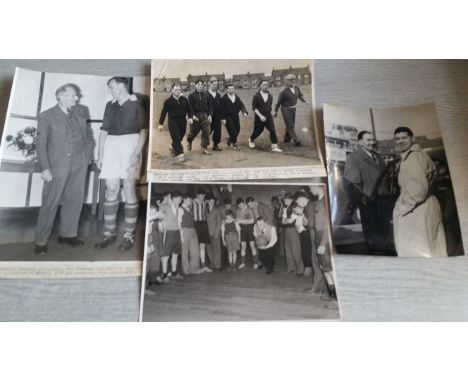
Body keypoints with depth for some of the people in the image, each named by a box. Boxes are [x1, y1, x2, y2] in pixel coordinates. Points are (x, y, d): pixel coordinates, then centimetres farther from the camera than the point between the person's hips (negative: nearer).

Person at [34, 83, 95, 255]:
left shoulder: (80, 112, 11)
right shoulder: (46, 116, -2)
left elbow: (89, 134, 22)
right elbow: (41, 144, -6)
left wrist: (89, 152, 10)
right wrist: (45, 168, -13)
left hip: (80, 164, 5)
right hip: (58, 165, -4)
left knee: (75, 200, 9)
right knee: (50, 203, -1)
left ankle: (67, 234, 23)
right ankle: (41, 241, 9)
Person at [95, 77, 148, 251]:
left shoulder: (136, 104, 0)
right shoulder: (110, 106, 15)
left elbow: (143, 130, -6)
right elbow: (104, 131, 16)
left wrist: (137, 153, -16)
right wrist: (100, 155, 10)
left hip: (129, 144, -5)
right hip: (111, 147, 5)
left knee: (129, 190, -4)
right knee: (111, 191, 4)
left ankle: (129, 234, 3)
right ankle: (110, 232, 13)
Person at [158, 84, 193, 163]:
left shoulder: (184, 100, 5)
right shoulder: (168, 101, -3)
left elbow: (189, 110, 9)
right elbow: (164, 112, -1)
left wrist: (190, 118, -9)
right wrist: (161, 124, -2)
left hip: (182, 121, 4)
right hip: (172, 121, -4)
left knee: (180, 137, 12)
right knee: (176, 138, -11)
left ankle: (173, 147, 42)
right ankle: (180, 154, -11)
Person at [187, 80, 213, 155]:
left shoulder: (205, 95, 9)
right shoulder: (192, 95, -1)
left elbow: (209, 105, 11)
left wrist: (210, 114, 0)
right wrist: (192, 115, -16)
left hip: (204, 115, 3)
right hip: (196, 116, -3)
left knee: (206, 132, -5)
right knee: (194, 131, 8)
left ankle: (204, 148, 2)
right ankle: (189, 141, 40)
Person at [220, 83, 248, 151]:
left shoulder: (237, 97, 8)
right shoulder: (224, 98, -8)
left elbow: (241, 105, -1)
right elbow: (222, 109, -9)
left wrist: (244, 112, -19)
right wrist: (223, 118, -13)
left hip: (236, 116, 6)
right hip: (228, 117, -6)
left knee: (237, 130, 10)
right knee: (232, 130, -7)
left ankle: (230, 140, 36)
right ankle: (234, 144, 7)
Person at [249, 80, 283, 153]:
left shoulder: (270, 95, 3)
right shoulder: (256, 96, -10)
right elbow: (254, 108, -13)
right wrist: (260, 116, -23)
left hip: (268, 116, 3)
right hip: (259, 117, -3)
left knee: (272, 130, -10)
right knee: (257, 131, 11)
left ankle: (274, 147, -7)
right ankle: (251, 140, 42)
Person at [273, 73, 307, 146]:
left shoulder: (296, 87, -2)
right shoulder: (284, 91, -20)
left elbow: (300, 95, 13)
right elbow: (279, 101, -11)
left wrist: (304, 100, -8)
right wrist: (276, 111, -4)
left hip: (293, 108, 7)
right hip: (286, 109, -7)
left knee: (291, 125, 17)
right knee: (290, 126, -4)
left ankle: (287, 139, 35)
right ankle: (296, 141, 1)